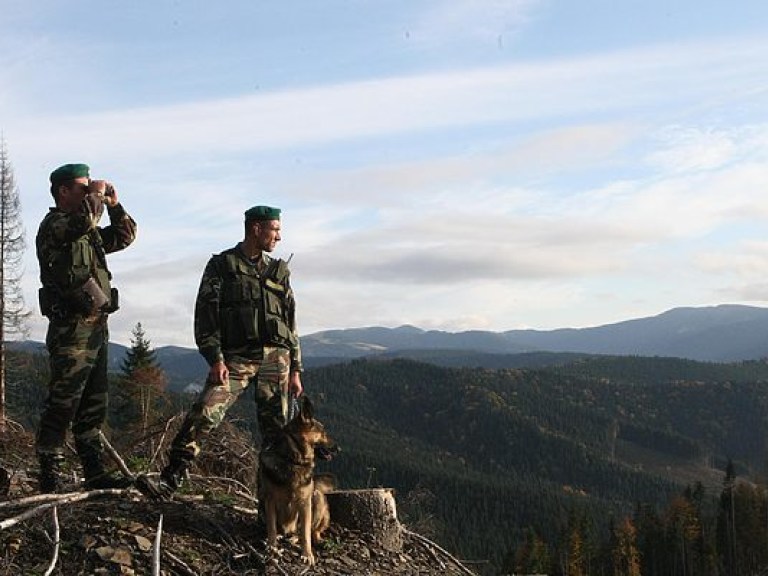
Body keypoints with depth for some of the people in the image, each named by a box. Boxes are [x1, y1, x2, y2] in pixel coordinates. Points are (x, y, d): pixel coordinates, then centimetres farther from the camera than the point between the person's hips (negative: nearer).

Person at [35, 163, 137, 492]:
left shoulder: (90, 233, 20)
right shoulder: (53, 225, -8)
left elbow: (125, 236, 28)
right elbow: (84, 219, -28)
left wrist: (114, 205, 14)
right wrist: (96, 194, -10)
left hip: (96, 328, 9)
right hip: (72, 330, -9)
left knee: (94, 406, 11)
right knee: (62, 406, -7)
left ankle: (95, 474, 16)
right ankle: (49, 479, -3)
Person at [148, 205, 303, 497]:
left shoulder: (279, 270, 18)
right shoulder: (221, 265, 6)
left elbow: (290, 322, 19)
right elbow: (205, 314, -2)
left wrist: (295, 369, 13)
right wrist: (215, 358, -13)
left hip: (276, 356, 4)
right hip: (236, 357, -4)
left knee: (275, 426, 1)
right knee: (203, 415, -18)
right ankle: (171, 479, -14)